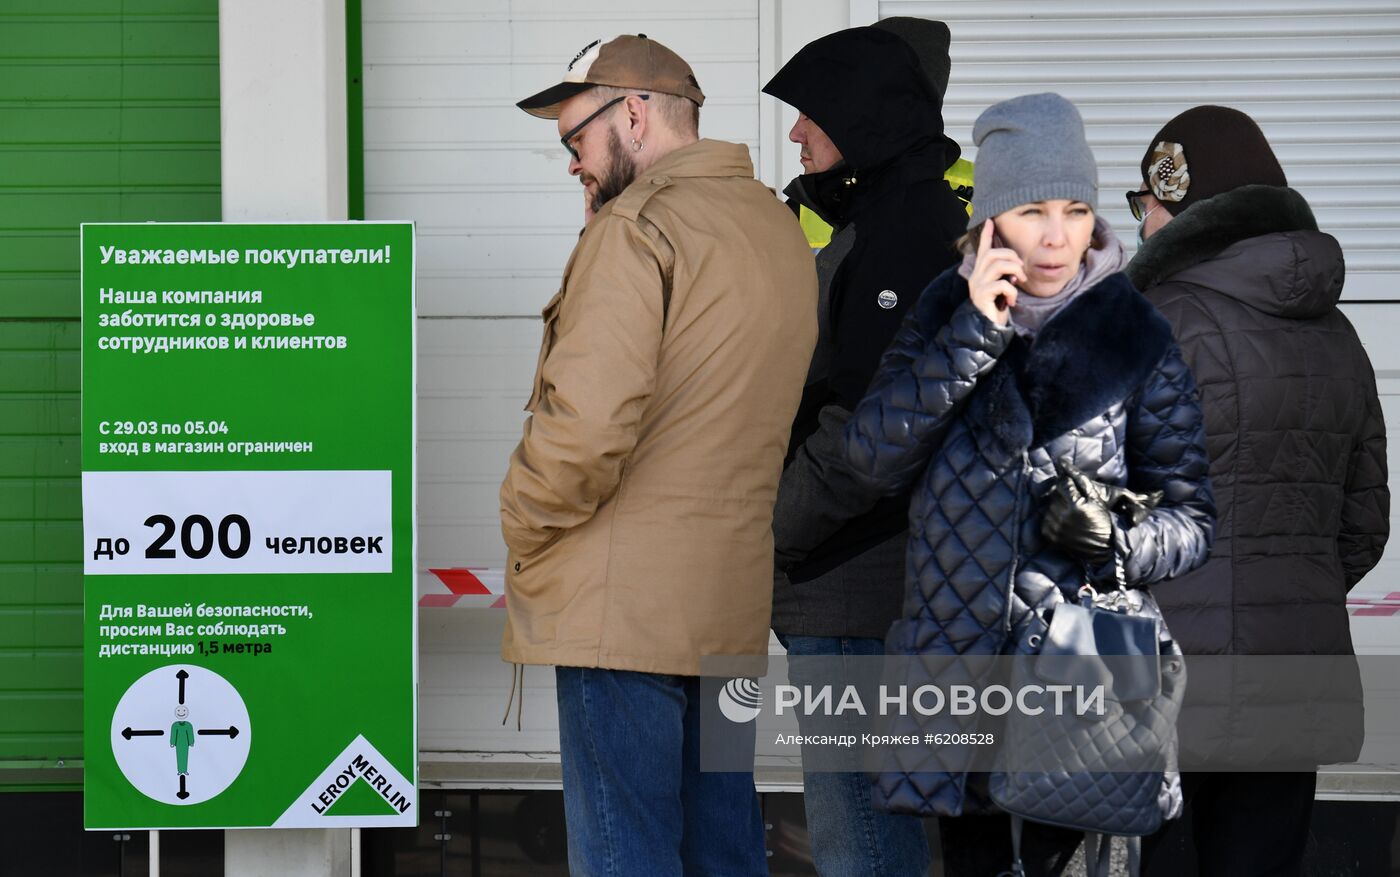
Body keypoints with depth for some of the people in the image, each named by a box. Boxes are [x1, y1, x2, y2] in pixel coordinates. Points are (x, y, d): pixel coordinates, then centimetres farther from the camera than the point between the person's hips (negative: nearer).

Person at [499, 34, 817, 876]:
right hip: (733, 602, 9)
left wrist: (524, 527, -6)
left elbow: (588, 420, -20)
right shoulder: (781, 230, 15)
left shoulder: (638, 227, -12)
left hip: (625, 603, -9)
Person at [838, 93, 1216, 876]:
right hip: (952, 656, 3)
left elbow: (1194, 514, 3)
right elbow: (874, 456, -6)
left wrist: (1116, 542, -18)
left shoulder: (1137, 335, 0)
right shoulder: (945, 312, 7)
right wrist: (972, 335, -12)